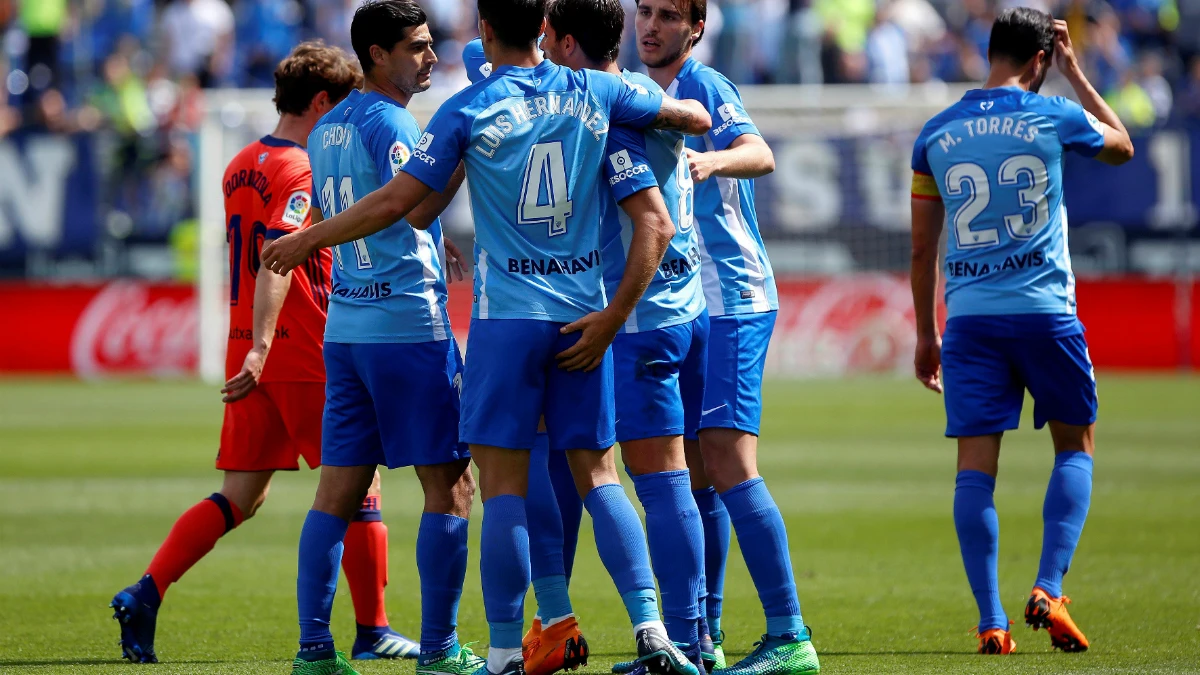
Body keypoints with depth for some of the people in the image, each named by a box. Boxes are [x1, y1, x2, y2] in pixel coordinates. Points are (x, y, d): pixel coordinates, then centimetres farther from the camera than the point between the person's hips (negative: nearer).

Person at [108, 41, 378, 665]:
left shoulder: (242, 166, 14)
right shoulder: (302, 171, -13)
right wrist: (261, 348, -33)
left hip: (251, 353, 8)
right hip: (305, 355, -8)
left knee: (240, 496, 8)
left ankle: (144, 595, -6)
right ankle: (374, 630, 8)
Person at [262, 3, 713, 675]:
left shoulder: (469, 110, -5)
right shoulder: (595, 93, 4)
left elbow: (397, 202, -5)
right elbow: (696, 118, 13)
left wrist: (307, 240, 7)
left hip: (507, 315, -3)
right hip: (584, 316, 3)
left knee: (504, 485, -2)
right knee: (598, 475, 8)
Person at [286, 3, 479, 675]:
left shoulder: (328, 127, 15)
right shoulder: (388, 122, -12)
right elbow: (417, 206, -27)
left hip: (344, 326, 8)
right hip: (409, 323, -8)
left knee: (339, 489, 7)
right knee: (451, 486, -2)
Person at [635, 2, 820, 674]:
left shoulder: (705, 86, -9)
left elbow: (759, 154, -27)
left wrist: (712, 160, -46)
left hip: (731, 302, -9)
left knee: (728, 462, -16)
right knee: (693, 475, 10)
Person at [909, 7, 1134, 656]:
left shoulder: (936, 134, 7)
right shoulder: (1054, 117, -1)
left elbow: (921, 249, 11)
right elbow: (1122, 145, 22)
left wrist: (926, 334, 19)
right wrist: (1075, 71, 26)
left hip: (968, 317, 2)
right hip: (1044, 310, -2)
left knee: (975, 467, 1)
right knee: (1075, 447, 13)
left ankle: (990, 620, -6)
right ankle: (1048, 590, -3)